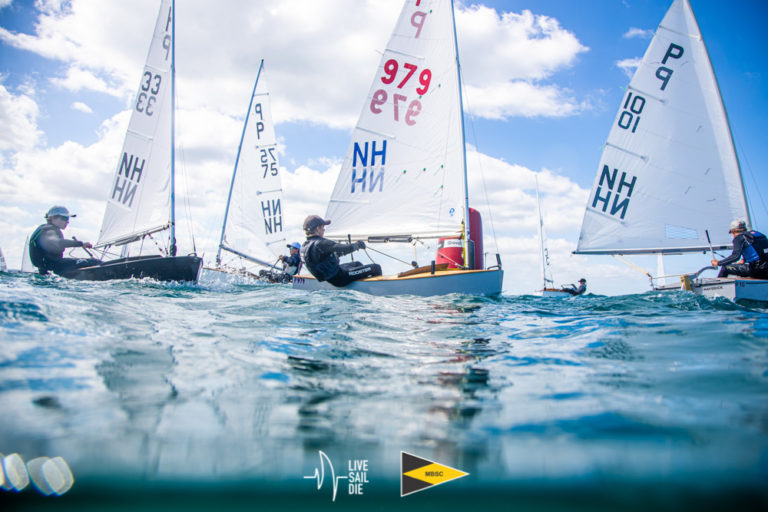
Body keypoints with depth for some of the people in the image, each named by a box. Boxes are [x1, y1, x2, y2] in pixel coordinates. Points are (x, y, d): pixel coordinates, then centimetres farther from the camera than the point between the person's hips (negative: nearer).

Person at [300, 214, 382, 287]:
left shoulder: (304, 246, 2)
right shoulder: (320, 243, -28)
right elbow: (348, 248, -27)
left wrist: (340, 253, 20)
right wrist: (358, 244, -7)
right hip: (339, 279, -10)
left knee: (357, 264, 33)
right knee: (376, 268, -5)